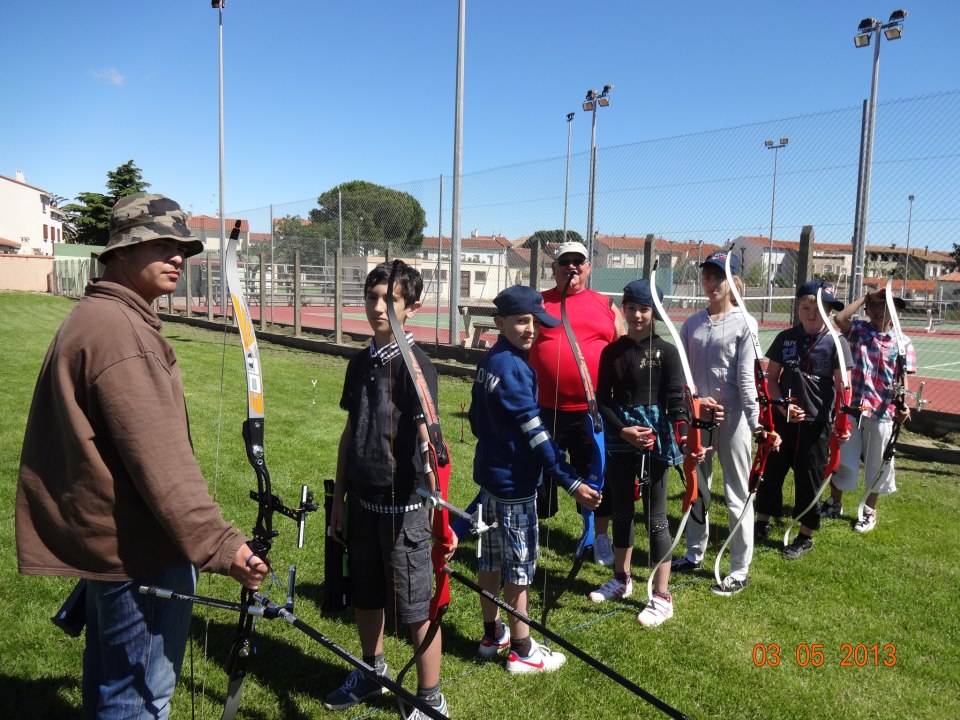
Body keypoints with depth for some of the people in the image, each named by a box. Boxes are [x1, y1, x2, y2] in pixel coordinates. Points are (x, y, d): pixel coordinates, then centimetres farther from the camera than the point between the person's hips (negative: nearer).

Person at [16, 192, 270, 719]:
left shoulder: (95, 317, 11)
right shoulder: (120, 331, -23)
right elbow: (158, 458, -28)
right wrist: (218, 545, -27)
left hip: (103, 535, 11)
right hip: (137, 549, -11)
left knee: (108, 676, 25)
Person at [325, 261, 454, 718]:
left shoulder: (415, 364, -14)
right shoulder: (360, 363, 6)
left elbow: (426, 438, -25)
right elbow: (350, 433, 12)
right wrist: (339, 499, 13)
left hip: (403, 505, -6)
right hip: (363, 500, 7)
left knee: (416, 607, 5)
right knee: (365, 596, 21)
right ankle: (372, 673, 44)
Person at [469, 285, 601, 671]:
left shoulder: (490, 361, 7)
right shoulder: (512, 368, -21)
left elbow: (477, 418, 15)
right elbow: (534, 432, -25)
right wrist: (571, 482, -24)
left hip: (490, 472, 9)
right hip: (513, 481, -9)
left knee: (491, 558, 17)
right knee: (519, 564, 3)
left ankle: (492, 635, 32)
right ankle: (521, 651, 17)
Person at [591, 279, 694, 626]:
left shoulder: (666, 351, -5)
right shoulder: (611, 351, 5)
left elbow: (675, 400, -10)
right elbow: (603, 400, 2)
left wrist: (684, 436, -24)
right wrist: (622, 430, -12)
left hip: (654, 440, -4)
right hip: (619, 440, 4)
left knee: (655, 517, 1)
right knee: (621, 511, 16)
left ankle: (662, 597, 9)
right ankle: (622, 578, 34)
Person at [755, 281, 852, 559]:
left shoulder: (836, 344, -6)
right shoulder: (785, 338, 3)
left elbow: (842, 386, -8)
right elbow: (771, 378, 6)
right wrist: (782, 405, -9)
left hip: (816, 423, -3)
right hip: (782, 419, 3)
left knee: (809, 479, 7)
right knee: (770, 471, 12)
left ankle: (805, 537, 23)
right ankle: (762, 524, 30)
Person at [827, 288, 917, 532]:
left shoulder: (903, 343, 0)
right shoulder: (859, 330, 3)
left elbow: (902, 379, -3)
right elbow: (840, 318, -16)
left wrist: (903, 405, -18)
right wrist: (865, 297, -8)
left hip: (882, 413, 0)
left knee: (876, 464, 12)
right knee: (842, 458, 11)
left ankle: (870, 511, 29)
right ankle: (834, 503, 30)